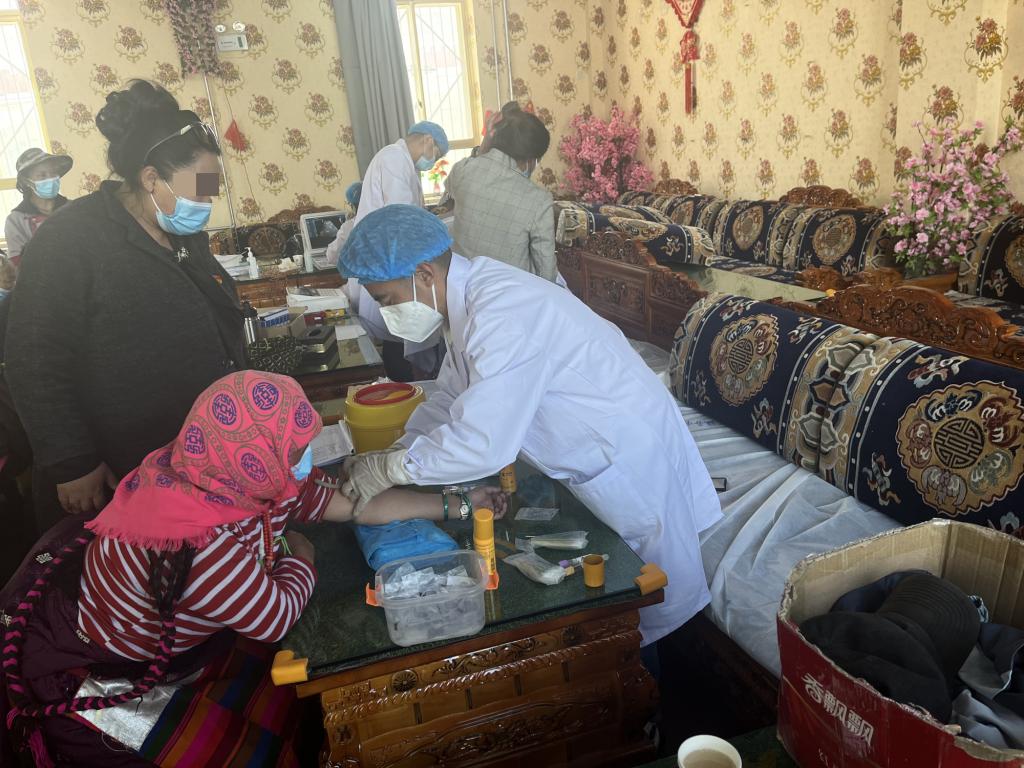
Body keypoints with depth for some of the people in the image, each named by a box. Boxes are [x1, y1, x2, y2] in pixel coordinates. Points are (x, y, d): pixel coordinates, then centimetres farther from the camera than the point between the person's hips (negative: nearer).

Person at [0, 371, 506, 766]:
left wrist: (456, 503, -2)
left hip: (164, 643, 7)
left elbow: (351, 501, -6)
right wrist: (301, 558, -4)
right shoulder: (200, 542, -38)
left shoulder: (239, 482, -13)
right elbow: (277, 617, -23)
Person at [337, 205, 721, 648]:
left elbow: (482, 444, -34)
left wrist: (390, 469, -21)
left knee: (659, 605, 11)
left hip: (632, 458, -9)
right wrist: (397, 450, -4)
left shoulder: (502, 313, -32)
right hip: (590, 460, 10)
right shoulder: (469, 298, 0)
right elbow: (452, 400, 9)